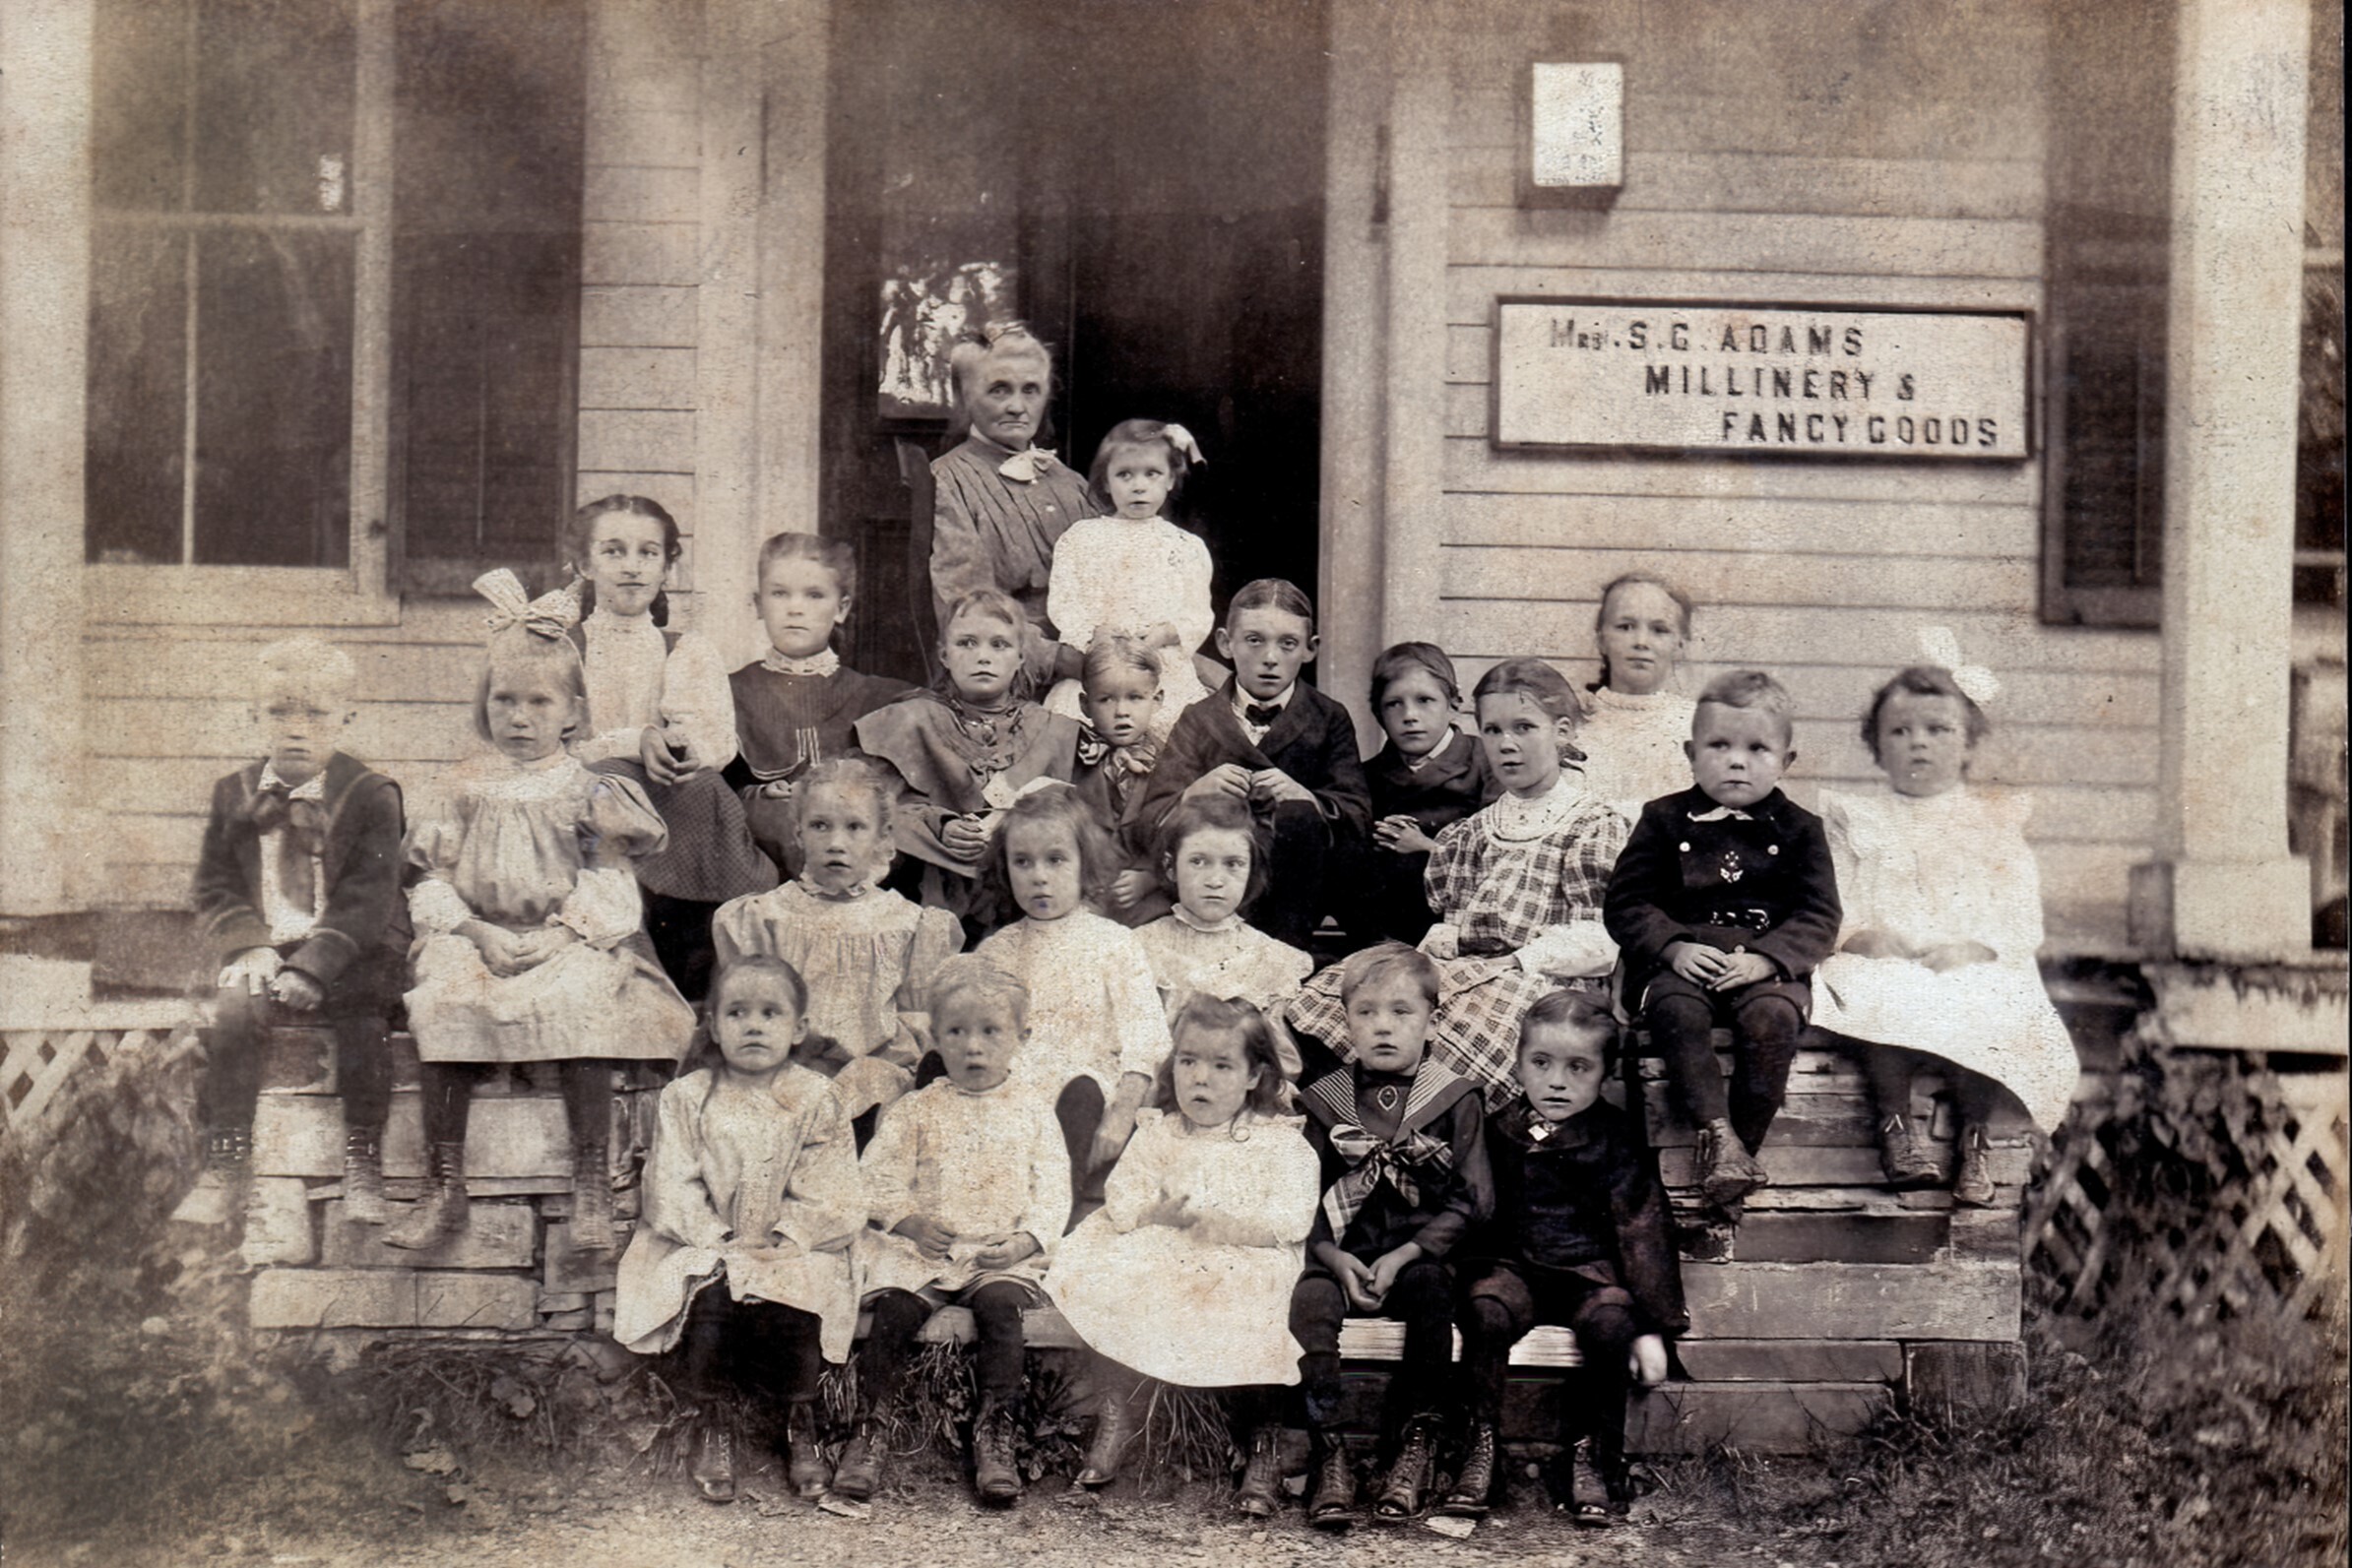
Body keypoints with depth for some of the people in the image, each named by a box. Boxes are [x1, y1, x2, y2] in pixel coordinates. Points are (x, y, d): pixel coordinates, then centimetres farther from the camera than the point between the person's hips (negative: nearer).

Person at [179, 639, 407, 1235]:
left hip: (349, 952, -2)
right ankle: (222, 1173, -23)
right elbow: (216, 890, 9)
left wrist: (314, 964, -22)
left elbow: (367, 900, -9)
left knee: (362, 1016, -31)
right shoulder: (234, 795, 11)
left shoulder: (371, 795, -1)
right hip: (265, 948, 2)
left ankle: (363, 1168, -16)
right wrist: (249, 946, -11)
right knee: (234, 1006, -28)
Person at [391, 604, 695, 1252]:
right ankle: (443, 1189, -14)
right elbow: (430, 878, 7)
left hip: (571, 943, -2)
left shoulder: (584, 790, 5)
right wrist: (478, 932, -7)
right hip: (479, 940, 2)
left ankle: (592, 1188, -19)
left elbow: (608, 884, 0)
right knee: (438, 1008, -25)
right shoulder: (466, 788, 11)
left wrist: (559, 934, -14)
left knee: (581, 1009, -30)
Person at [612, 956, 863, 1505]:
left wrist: (783, 1239, -15)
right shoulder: (685, 1098, 2)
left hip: (793, 1248, 0)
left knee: (793, 1301, -29)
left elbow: (830, 1195, -3)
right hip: (703, 1242, 0)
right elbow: (672, 1186, -3)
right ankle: (709, 1426, -8)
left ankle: (801, 1421, -3)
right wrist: (719, 1239, -15)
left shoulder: (816, 1101, 1)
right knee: (707, 1297, -29)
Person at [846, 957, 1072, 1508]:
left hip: (1004, 1254, -1)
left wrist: (1027, 1240, -12)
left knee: (1000, 1306, -29)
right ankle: (868, 1432, -16)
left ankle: (995, 1435, -23)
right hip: (920, 1250, 1)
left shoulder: (1034, 1112, 9)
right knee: (894, 1309, -25)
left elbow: (1053, 1190, 5)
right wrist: (910, 1221, -13)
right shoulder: (916, 1111, 9)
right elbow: (875, 1178, 5)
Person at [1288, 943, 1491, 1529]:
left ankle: (1415, 1442, -21)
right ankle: (1329, 1456, -26)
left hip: (1420, 1253, -1)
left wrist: (1405, 1255, -12)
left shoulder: (1455, 1100, 4)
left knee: (1431, 1289, -33)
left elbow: (1469, 1201, -1)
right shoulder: (1324, 1101, 9)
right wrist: (1336, 1258, -13)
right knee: (1308, 1301, -29)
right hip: (1342, 1255, 1)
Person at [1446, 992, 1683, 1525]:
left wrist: (1652, 1326, -3)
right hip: (1510, 1263, 1)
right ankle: (1482, 1448, -18)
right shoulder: (1497, 1131, 4)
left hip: (1590, 1268, -1)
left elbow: (1641, 1230, 0)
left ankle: (1593, 1459, -13)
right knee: (1487, 1311, -30)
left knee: (1611, 1322, -31)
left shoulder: (1613, 1140, -1)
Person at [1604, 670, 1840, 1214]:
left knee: (1773, 1017, -32)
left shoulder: (1797, 828, 11)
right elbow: (1624, 902, 5)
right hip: (1678, 963, 0)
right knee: (1677, 1011, -33)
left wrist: (1764, 959, -15)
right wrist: (1675, 947, -13)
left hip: (1766, 965, 0)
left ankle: (1744, 1145, -27)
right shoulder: (1664, 820, 11)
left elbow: (1819, 916, 3)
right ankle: (1717, 1133, -38)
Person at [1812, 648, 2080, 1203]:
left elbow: (2023, 920, 7)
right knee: (1883, 1001, -35)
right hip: (1879, 964, 0)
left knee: (1989, 1010, -33)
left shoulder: (1994, 824, 18)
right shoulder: (1856, 820, 19)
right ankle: (1895, 1126, -26)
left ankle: (1974, 1137, -19)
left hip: (1978, 969, 0)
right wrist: (1861, 936, -13)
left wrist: (1973, 948, -12)